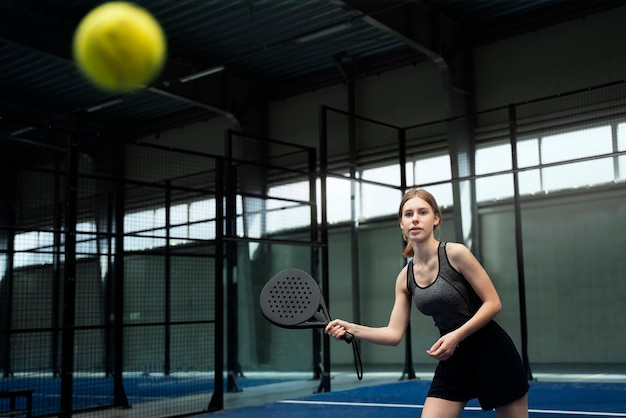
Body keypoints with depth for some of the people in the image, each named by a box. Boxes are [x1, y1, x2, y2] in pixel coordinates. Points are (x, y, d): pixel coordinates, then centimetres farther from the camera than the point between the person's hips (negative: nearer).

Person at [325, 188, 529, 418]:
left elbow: (493, 303, -14)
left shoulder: (455, 253, -15)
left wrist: (456, 335, -25)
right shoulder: (405, 278, 1)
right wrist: (352, 328, -16)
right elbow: (394, 333, -1)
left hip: (490, 352, -4)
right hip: (453, 358, 4)